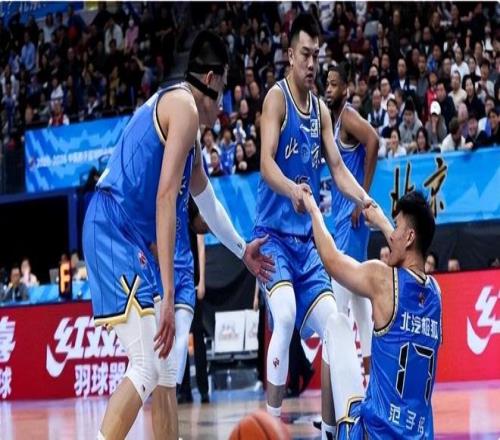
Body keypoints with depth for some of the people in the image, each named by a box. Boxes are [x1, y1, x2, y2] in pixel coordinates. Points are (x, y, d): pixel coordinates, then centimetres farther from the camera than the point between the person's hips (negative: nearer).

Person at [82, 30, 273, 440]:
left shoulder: (176, 107, 23)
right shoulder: (185, 106, -7)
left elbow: (207, 200, 39)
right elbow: (165, 197, -18)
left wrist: (242, 250, 52)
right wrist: (168, 292, -22)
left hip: (129, 237, 10)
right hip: (114, 228, -10)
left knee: (166, 369, 14)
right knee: (147, 368, -16)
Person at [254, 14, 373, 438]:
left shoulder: (321, 110, 12)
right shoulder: (277, 98, -9)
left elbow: (338, 167, 9)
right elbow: (266, 162, -21)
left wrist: (363, 197, -11)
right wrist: (291, 189, -41)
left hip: (307, 238, 7)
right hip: (273, 233, -7)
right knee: (285, 316, -27)